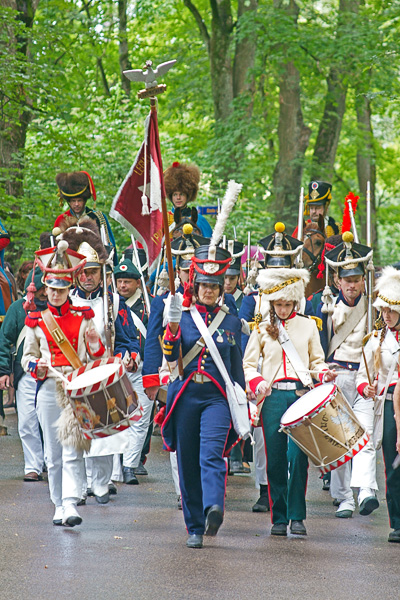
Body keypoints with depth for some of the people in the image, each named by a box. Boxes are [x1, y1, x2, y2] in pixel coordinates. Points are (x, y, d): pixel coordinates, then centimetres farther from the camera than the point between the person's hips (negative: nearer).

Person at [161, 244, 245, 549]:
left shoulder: (232, 322, 10)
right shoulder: (183, 316, 6)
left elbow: (237, 367, 15)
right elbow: (171, 355, -7)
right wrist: (173, 324, -23)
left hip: (217, 397, -1)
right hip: (185, 396, 1)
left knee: (212, 454, -22)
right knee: (188, 463, 4)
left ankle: (214, 508, -42)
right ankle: (195, 528, 12)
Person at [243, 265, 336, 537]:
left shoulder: (308, 325, 11)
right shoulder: (262, 328, 10)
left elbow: (317, 361, 17)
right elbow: (248, 365, 12)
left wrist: (324, 374, -5)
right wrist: (258, 382, -8)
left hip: (301, 395, 0)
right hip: (273, 397, 1)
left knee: (298, 456, -10)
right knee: (275, 459, 0)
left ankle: (297, 516, -3)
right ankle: (279, 517, 8)